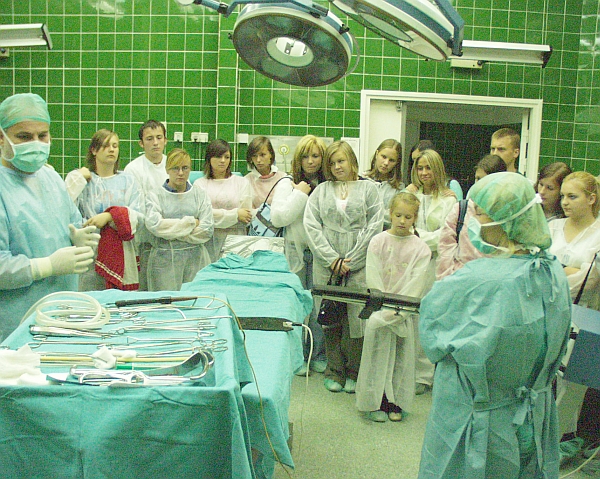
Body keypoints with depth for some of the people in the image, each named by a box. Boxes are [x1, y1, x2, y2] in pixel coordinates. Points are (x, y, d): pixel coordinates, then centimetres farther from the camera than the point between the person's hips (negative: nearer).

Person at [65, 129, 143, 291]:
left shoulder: (128, 180, 12)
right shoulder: (78, 178, 7)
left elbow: (139, 216, 0)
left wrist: (110, 216, -14)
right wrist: (79, 179, -5)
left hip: (121, 256, 2)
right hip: (89, 254, -2)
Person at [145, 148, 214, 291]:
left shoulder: (200, 194, 9)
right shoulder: (155, 195, 5)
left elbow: (207, 230, 0)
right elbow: (153, 225, -13)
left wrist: (172, 232, -4)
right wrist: (191, 222, -5)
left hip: (195, 258, 2)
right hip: (164, 260, -1)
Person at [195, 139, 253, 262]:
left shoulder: (242, 182, 11)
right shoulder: (200, 183, 11)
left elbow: (247, 219, 3)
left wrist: (218, 216, -4)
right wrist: (235, 214, -6)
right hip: (208, 242, 0)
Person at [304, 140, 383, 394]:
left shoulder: (368, 189, 8)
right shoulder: (321, 191, 14)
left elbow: (375, 226, 0)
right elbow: (311, 225, 5)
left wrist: (351, 260, -7)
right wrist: (331, 259, -6)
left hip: (358, 265, -2)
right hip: (326, 265, 2)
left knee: (356, 316, -4)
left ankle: (354, 373, 11)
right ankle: (334, 371, 15)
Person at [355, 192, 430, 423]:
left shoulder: (420, 248, 3)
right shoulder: (377, 242, 3)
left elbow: (415, 285, -4)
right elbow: (373, 279, -2)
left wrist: (398, 311, -15)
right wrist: (384, 307, -12)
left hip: (406, 309, 1)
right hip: (379, 306, 0)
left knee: (402, 355, -1)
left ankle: (395, 402, 15)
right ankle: (376, 402, -9)